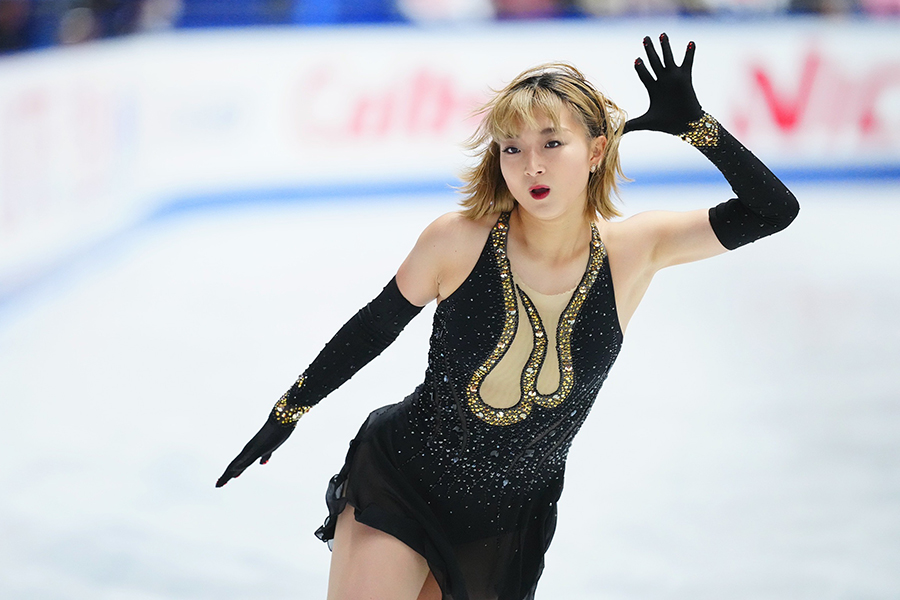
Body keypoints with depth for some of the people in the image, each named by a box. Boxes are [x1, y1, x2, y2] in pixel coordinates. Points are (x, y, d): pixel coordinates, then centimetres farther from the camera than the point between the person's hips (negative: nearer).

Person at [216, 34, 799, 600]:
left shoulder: (632, 252, -10)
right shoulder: (459, 240, -16)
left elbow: (773, 210, -11)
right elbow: (374, 328, 0)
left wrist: (692, 121, -22)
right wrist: (286, 413, 9)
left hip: (509, 525, 2)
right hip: (397, 485, -2)